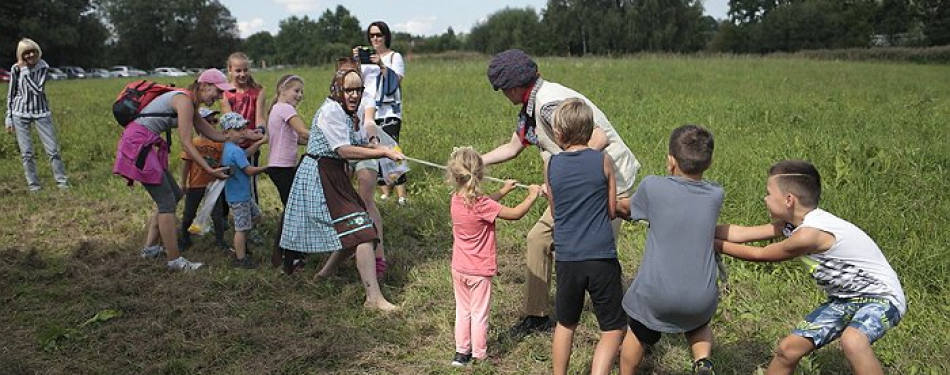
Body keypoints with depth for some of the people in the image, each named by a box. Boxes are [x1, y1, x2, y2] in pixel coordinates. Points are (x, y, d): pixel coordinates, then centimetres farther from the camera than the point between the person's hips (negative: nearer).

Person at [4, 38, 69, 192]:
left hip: (41, 112, 0)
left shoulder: (43, 66, -7)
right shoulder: (16, 69, -5)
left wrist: (25, 72, -18)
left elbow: (38, 90, -17)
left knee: (53, 149, 0)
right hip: (21, 114, 0)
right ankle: (33, 184, 12)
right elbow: (11, 94, 4)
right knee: (26, 153, 3)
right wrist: (9, 117, 4)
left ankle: (62, 180, 10)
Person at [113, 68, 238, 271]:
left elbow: (214, 134, 13)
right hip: (138, 143, -10)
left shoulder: (189, 104, 14)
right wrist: (211, 171, -22)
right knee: (167, 202, -7)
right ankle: (174, 260, 0)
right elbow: (186, 144, -21)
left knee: (173, 194, 15)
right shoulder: (184, 101, -16)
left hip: (145, 145, 10)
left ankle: (150, 247, 24)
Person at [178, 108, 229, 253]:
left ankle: (220, 240, 19)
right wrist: (183, 183, -2)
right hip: (195, 185, -1)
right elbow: (186, 163, -3)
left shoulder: (219, 142, -3)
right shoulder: (193, 142, -7)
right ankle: (184, 238, 31)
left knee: (217, 214, 4)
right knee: (189, 214, 12)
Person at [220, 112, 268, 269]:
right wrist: (266, 167, -8)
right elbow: (249, 170, -21)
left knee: (255, 215, 25)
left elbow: (246, 153, 22)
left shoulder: (228, 147, 8)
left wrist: (260, 142, 15)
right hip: (238, 197, -11)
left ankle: (240, 245, 32)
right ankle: (241, 259, 9)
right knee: (242, 228, -1)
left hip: (243, 194, 11)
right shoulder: (235, 151, -23)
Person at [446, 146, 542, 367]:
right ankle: (479, 355, 20)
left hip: (459, 268, 6)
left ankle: (461, 352, 25)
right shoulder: (482, 206, -24)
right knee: (479, 314, 9)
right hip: (479, 270, -6)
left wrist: (503, 191, 20)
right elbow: (515, 214, -19)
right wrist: (532, 196, -5)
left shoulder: (456, 200, -4)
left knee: (462, 311, 18)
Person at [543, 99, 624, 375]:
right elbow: (612, 211, 4)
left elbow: (554, 212, 10)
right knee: (613, 330, 9)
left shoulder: (550, 165, 1)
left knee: (565, 324, 22)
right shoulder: (603, 161, -4)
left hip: (567, 259, 3)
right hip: (601, 258, -2)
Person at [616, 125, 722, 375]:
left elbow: (626, 208, 10)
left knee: (637, 336, 25)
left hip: (656, 293, -2)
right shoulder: (715, 195, -1)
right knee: (699, 327, 33)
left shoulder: (652, 187, -11)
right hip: (701, 297, 3)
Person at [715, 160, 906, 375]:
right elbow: (741, 233, 0)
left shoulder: (808, 234, -30)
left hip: (882, 297, -9)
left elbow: (759, 255, -16)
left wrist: (714, 244, -5)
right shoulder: (795, 222, -5)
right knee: (788, 348, 6)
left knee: (852, 340, -39)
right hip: (845, 300, 9)